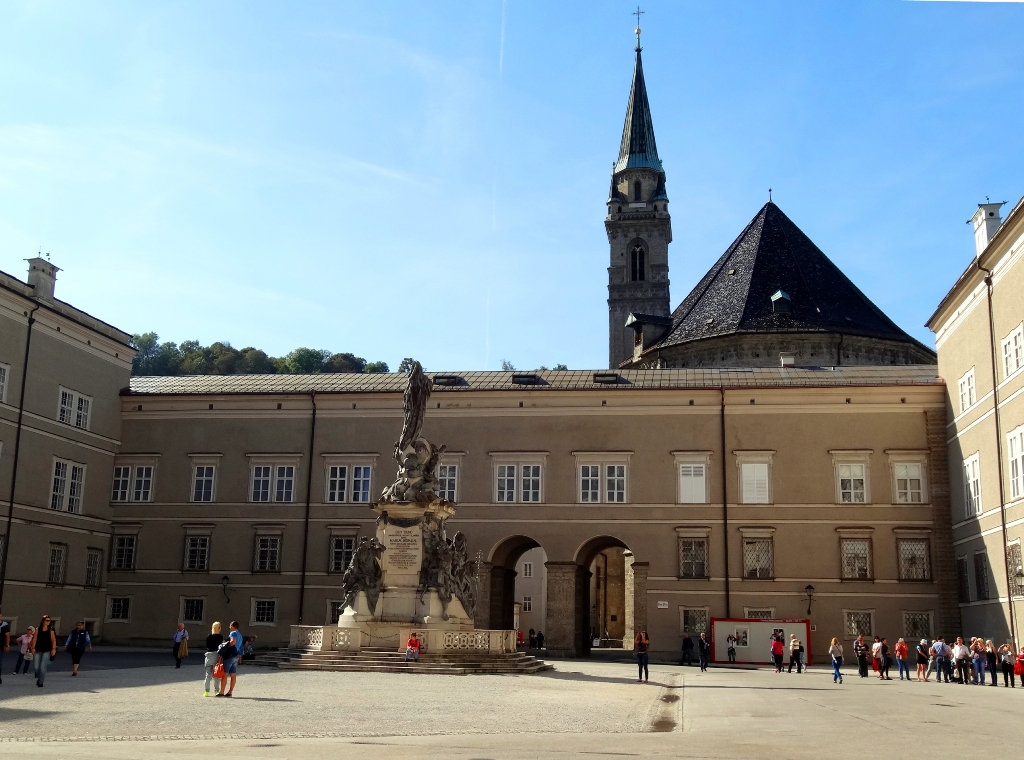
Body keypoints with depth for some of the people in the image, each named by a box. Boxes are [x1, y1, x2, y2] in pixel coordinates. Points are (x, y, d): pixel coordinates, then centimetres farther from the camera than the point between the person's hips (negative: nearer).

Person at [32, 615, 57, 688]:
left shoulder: (50, 630, 2)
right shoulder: (38, 629, 4)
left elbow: (54, 640, 2)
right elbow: (34, 639, 5)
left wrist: (53, 649, -6)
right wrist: (33, 648, -3)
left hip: (47, 651, -1)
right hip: (38, 650, 1)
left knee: (43, 667, -9)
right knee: (36, 667, -1)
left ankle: (41, 682, 1)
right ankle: (39, 678, 28)